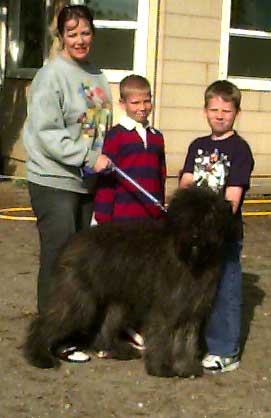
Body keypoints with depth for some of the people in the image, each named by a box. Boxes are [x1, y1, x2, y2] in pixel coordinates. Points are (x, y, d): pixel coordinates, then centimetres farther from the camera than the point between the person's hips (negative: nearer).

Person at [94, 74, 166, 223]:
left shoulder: (157, 137, 15)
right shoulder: (115, 135, -2)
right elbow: (106, 179, -4)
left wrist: (161, 211, 17)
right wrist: (103, 219, -8)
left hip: (153, 217, 5)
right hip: (122, 216, -5)